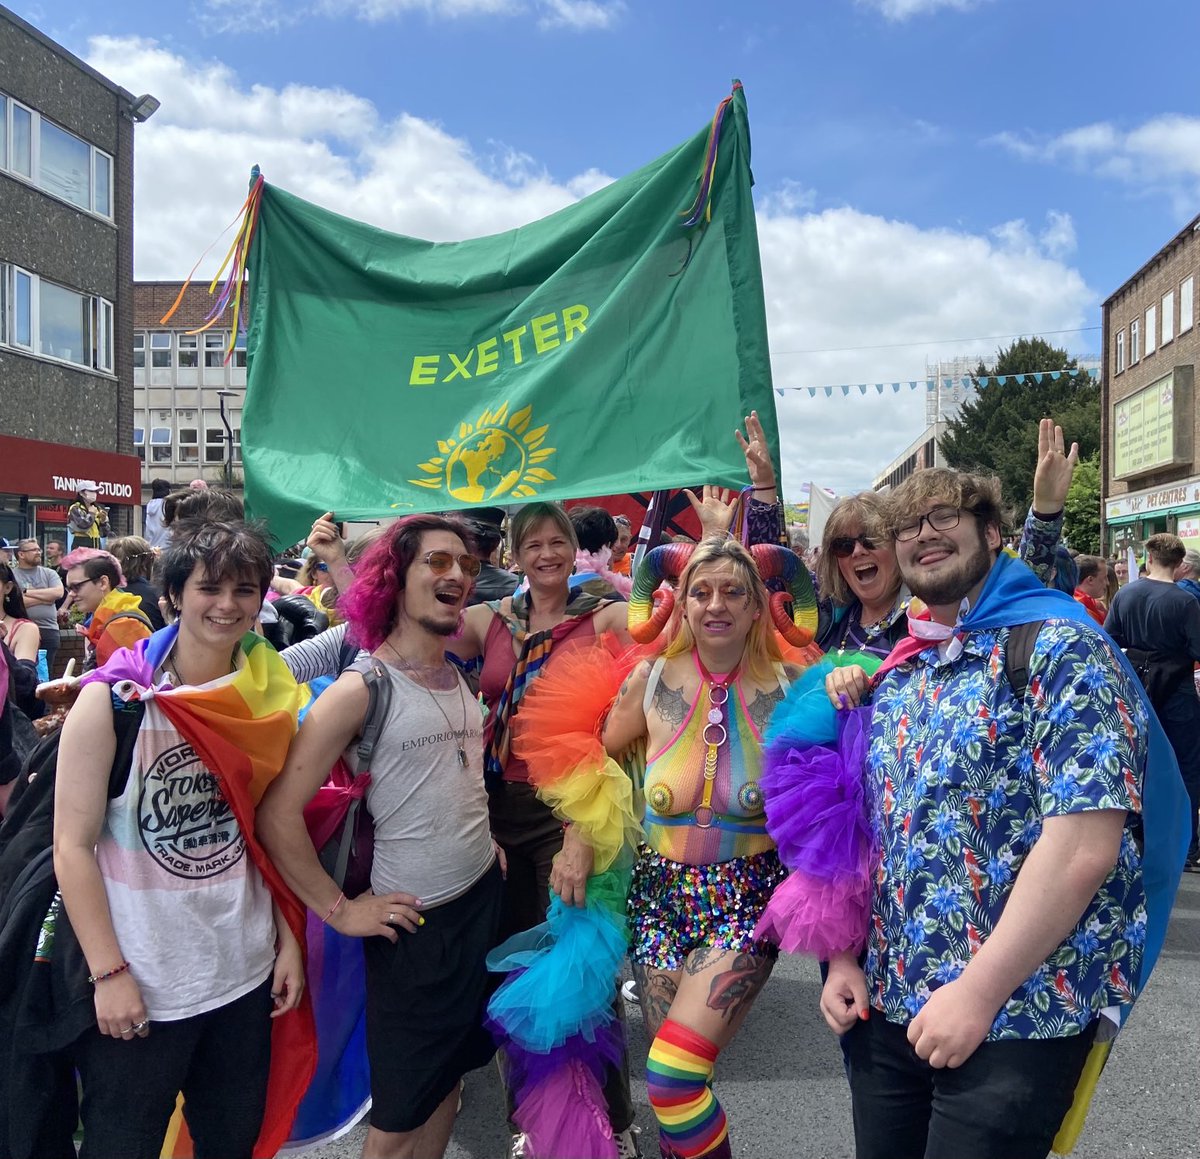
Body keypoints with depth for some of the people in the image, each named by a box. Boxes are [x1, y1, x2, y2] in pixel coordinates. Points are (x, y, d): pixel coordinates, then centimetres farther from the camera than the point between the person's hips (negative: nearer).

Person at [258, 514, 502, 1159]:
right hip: (414, 922, -6)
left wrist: (486, 842, 11)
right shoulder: (362, 688, -16)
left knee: (449, 1079, 20)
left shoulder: (462, 675, 5)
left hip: (485, 897, 6)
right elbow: (278, 814, -19)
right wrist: (340, 910, -15)